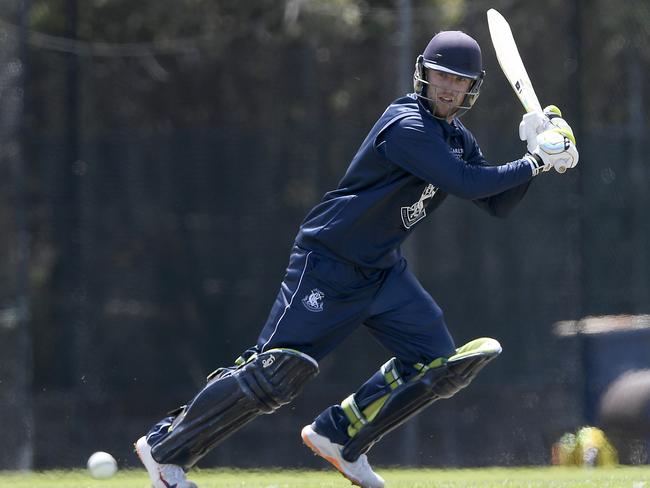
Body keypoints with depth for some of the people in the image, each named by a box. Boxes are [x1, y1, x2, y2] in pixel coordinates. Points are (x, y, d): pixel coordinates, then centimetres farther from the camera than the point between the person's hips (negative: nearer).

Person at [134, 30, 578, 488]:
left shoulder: (457, 139, 8)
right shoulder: (406, 126, -20)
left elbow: (497, 204, 8)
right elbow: (469, 185, -28)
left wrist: (538, 157, -4)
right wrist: (535, 163, -18)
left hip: (384, 270, 9)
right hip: (328, 264, -9)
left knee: (439, 363, -1)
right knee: (279, 371, -14)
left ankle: (338, 437, 9)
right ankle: (165, 448, -4)